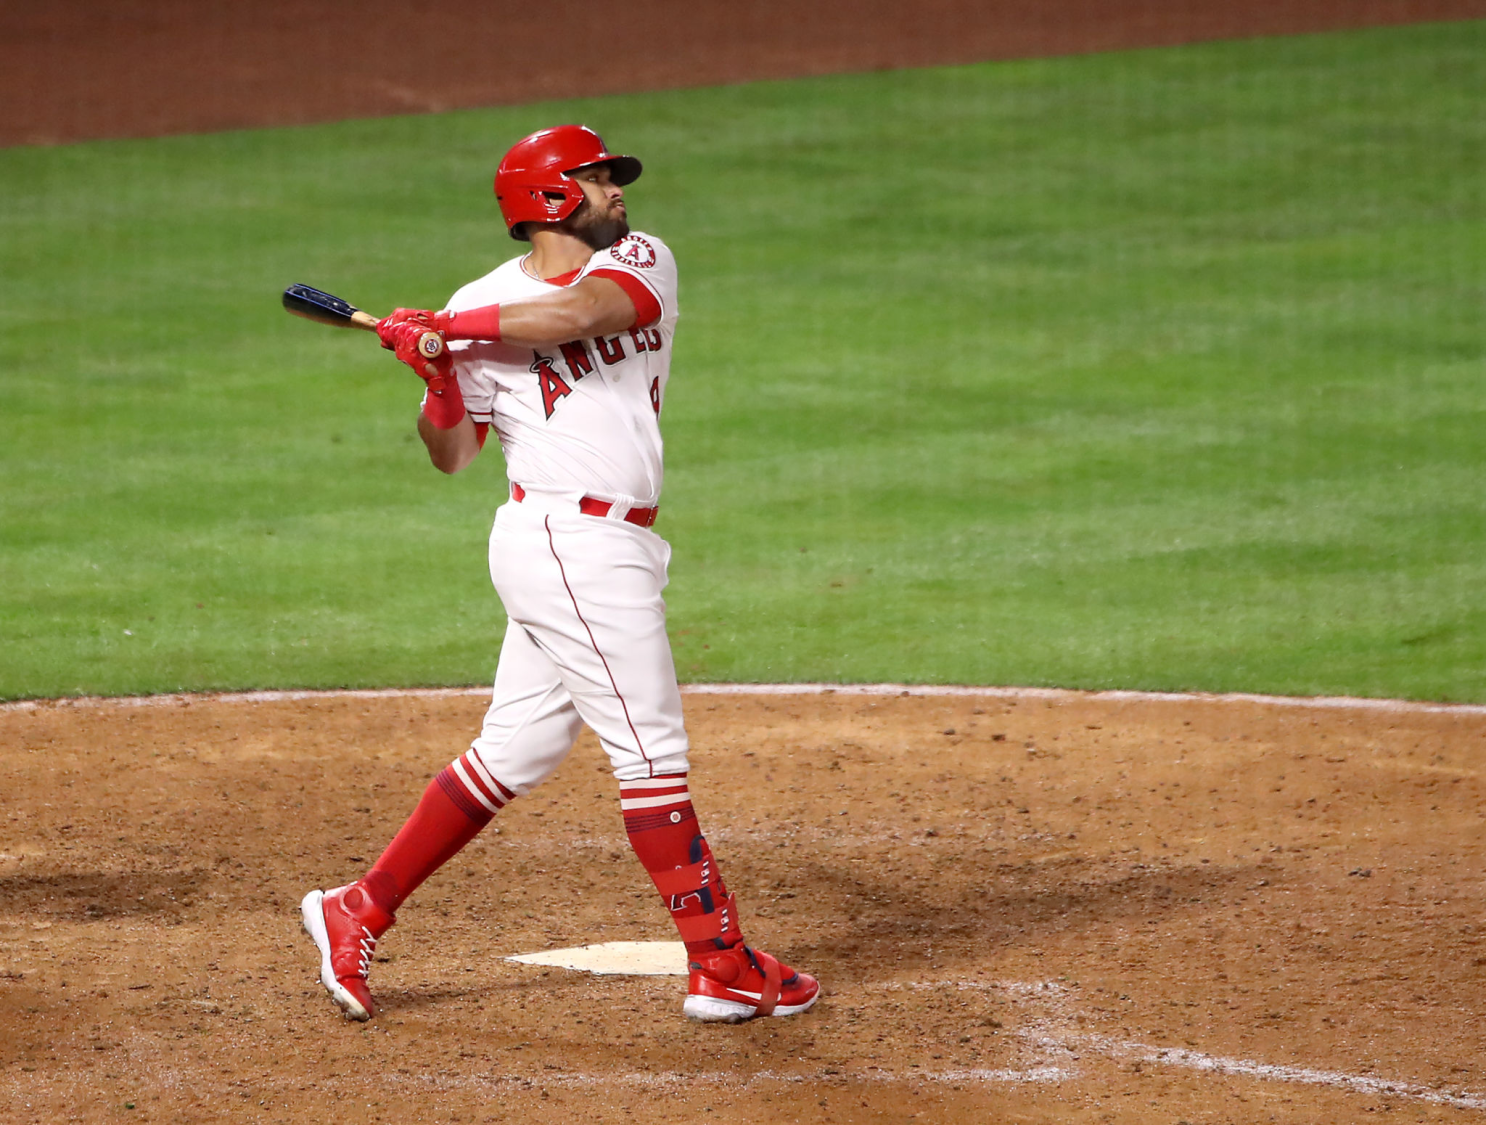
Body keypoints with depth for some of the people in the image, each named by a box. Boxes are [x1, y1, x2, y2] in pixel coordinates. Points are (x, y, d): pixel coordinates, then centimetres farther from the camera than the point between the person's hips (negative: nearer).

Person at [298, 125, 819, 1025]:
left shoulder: (641, 261, 7)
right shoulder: (483, 309, -2)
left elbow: (582, 313, -14)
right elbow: (450, 453, 1)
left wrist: (447, 328, -11)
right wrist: (440, 376, -18)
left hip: (610, 548, 6)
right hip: (569, 540, -6)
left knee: (517, 752, 10)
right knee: (652, 750, -4)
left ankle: (359, 912, 19)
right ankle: (725, 968, 0)